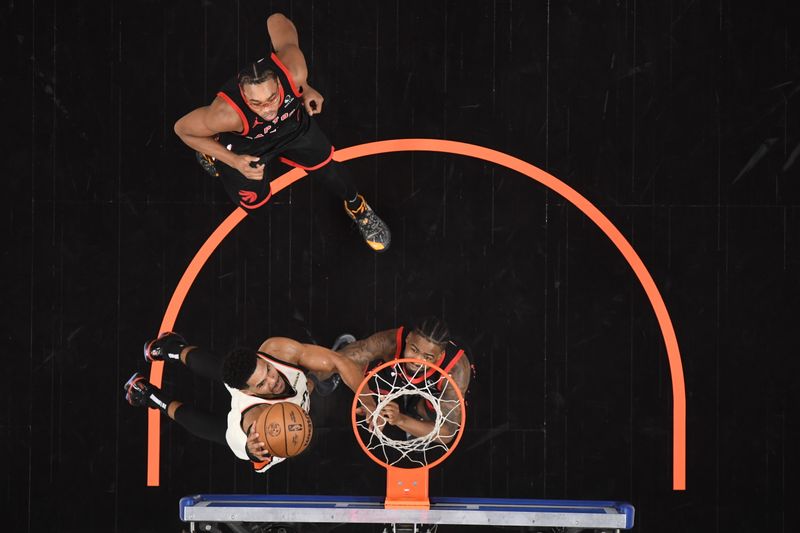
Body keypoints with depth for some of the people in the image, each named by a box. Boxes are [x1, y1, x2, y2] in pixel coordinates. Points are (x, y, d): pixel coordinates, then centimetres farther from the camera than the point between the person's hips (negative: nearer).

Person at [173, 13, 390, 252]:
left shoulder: (294, 70, -42)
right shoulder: (228, 113, -47)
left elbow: (277, 20, -21)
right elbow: (182, 128, -27)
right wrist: (233, 161, -28)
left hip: (292, 122, 2)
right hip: (244, 147, -2)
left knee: (328, 168, 13)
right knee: (254, 199, 14)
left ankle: (357, 207, 47)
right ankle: (212, 154, 40)